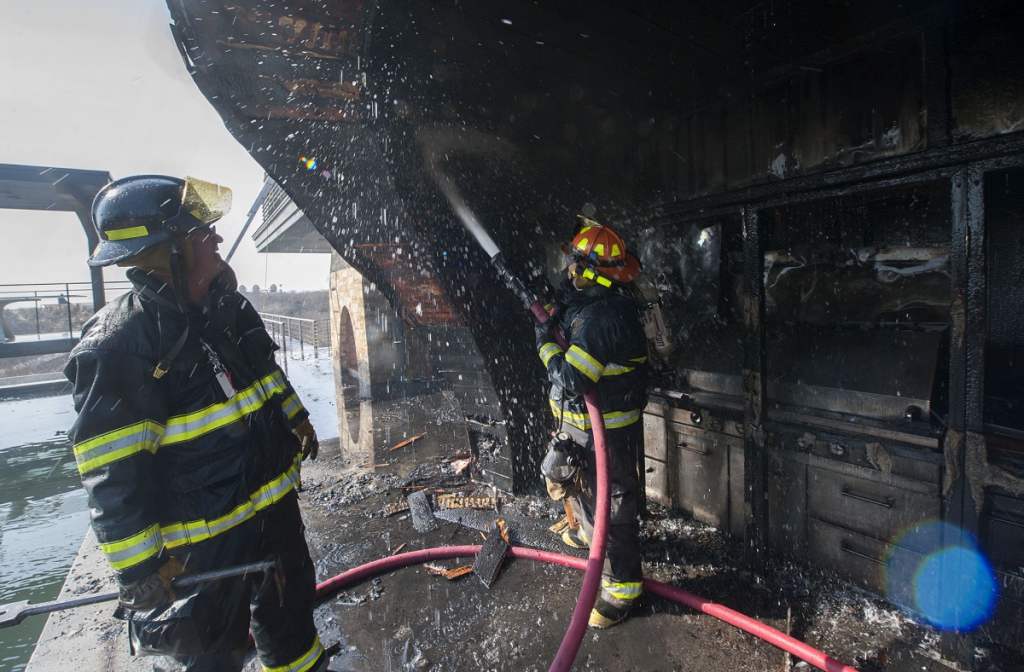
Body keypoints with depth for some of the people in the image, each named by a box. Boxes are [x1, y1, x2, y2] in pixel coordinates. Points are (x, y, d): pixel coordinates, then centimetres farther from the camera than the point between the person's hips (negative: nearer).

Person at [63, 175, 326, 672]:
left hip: (278, 503, 7)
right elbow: (112, 477, -22)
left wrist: (296, 419, 24)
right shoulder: (115, 346, -24)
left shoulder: (230, 308, 0)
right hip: (207, 538, -7)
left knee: (292, 609, 28)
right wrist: (140, 567, -18)